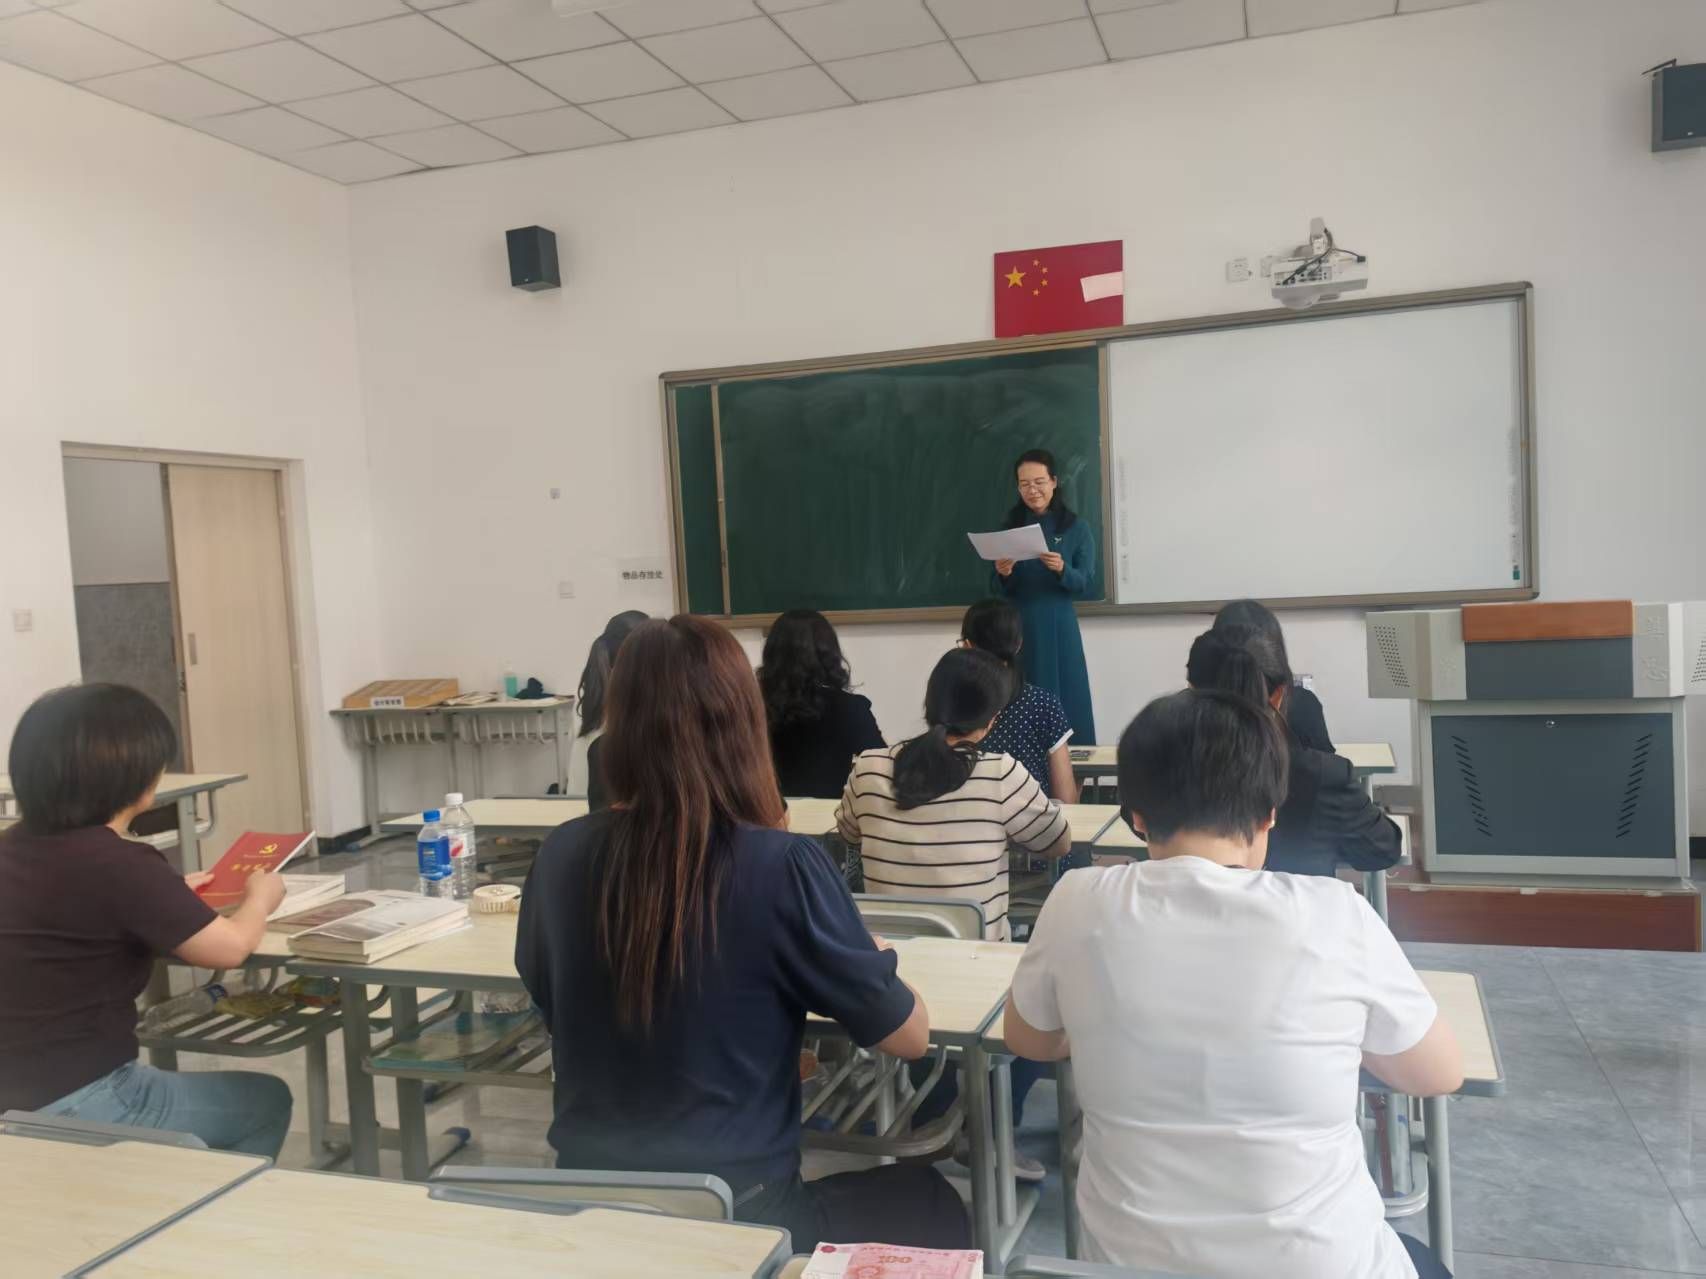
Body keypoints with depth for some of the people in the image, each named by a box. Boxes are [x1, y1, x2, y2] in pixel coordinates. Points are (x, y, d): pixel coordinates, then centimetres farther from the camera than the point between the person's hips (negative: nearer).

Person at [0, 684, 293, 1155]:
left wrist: (169, 897, 22)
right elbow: (231, 947, -16)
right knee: (266, 1101, 14)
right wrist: (259, 897, 4)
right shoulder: (117, 863, -23)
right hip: (73, 1110, -8)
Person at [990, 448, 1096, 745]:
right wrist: (1003, 575, -16)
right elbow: (999, 591, 6)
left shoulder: (1076, 528, 1)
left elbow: (1084, 583, -4)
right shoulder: (1009, 527, 7)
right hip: (1019, 628, 2)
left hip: (1059, 627, -2)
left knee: (1065, 701, 0)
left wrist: (1062, 570, -23)